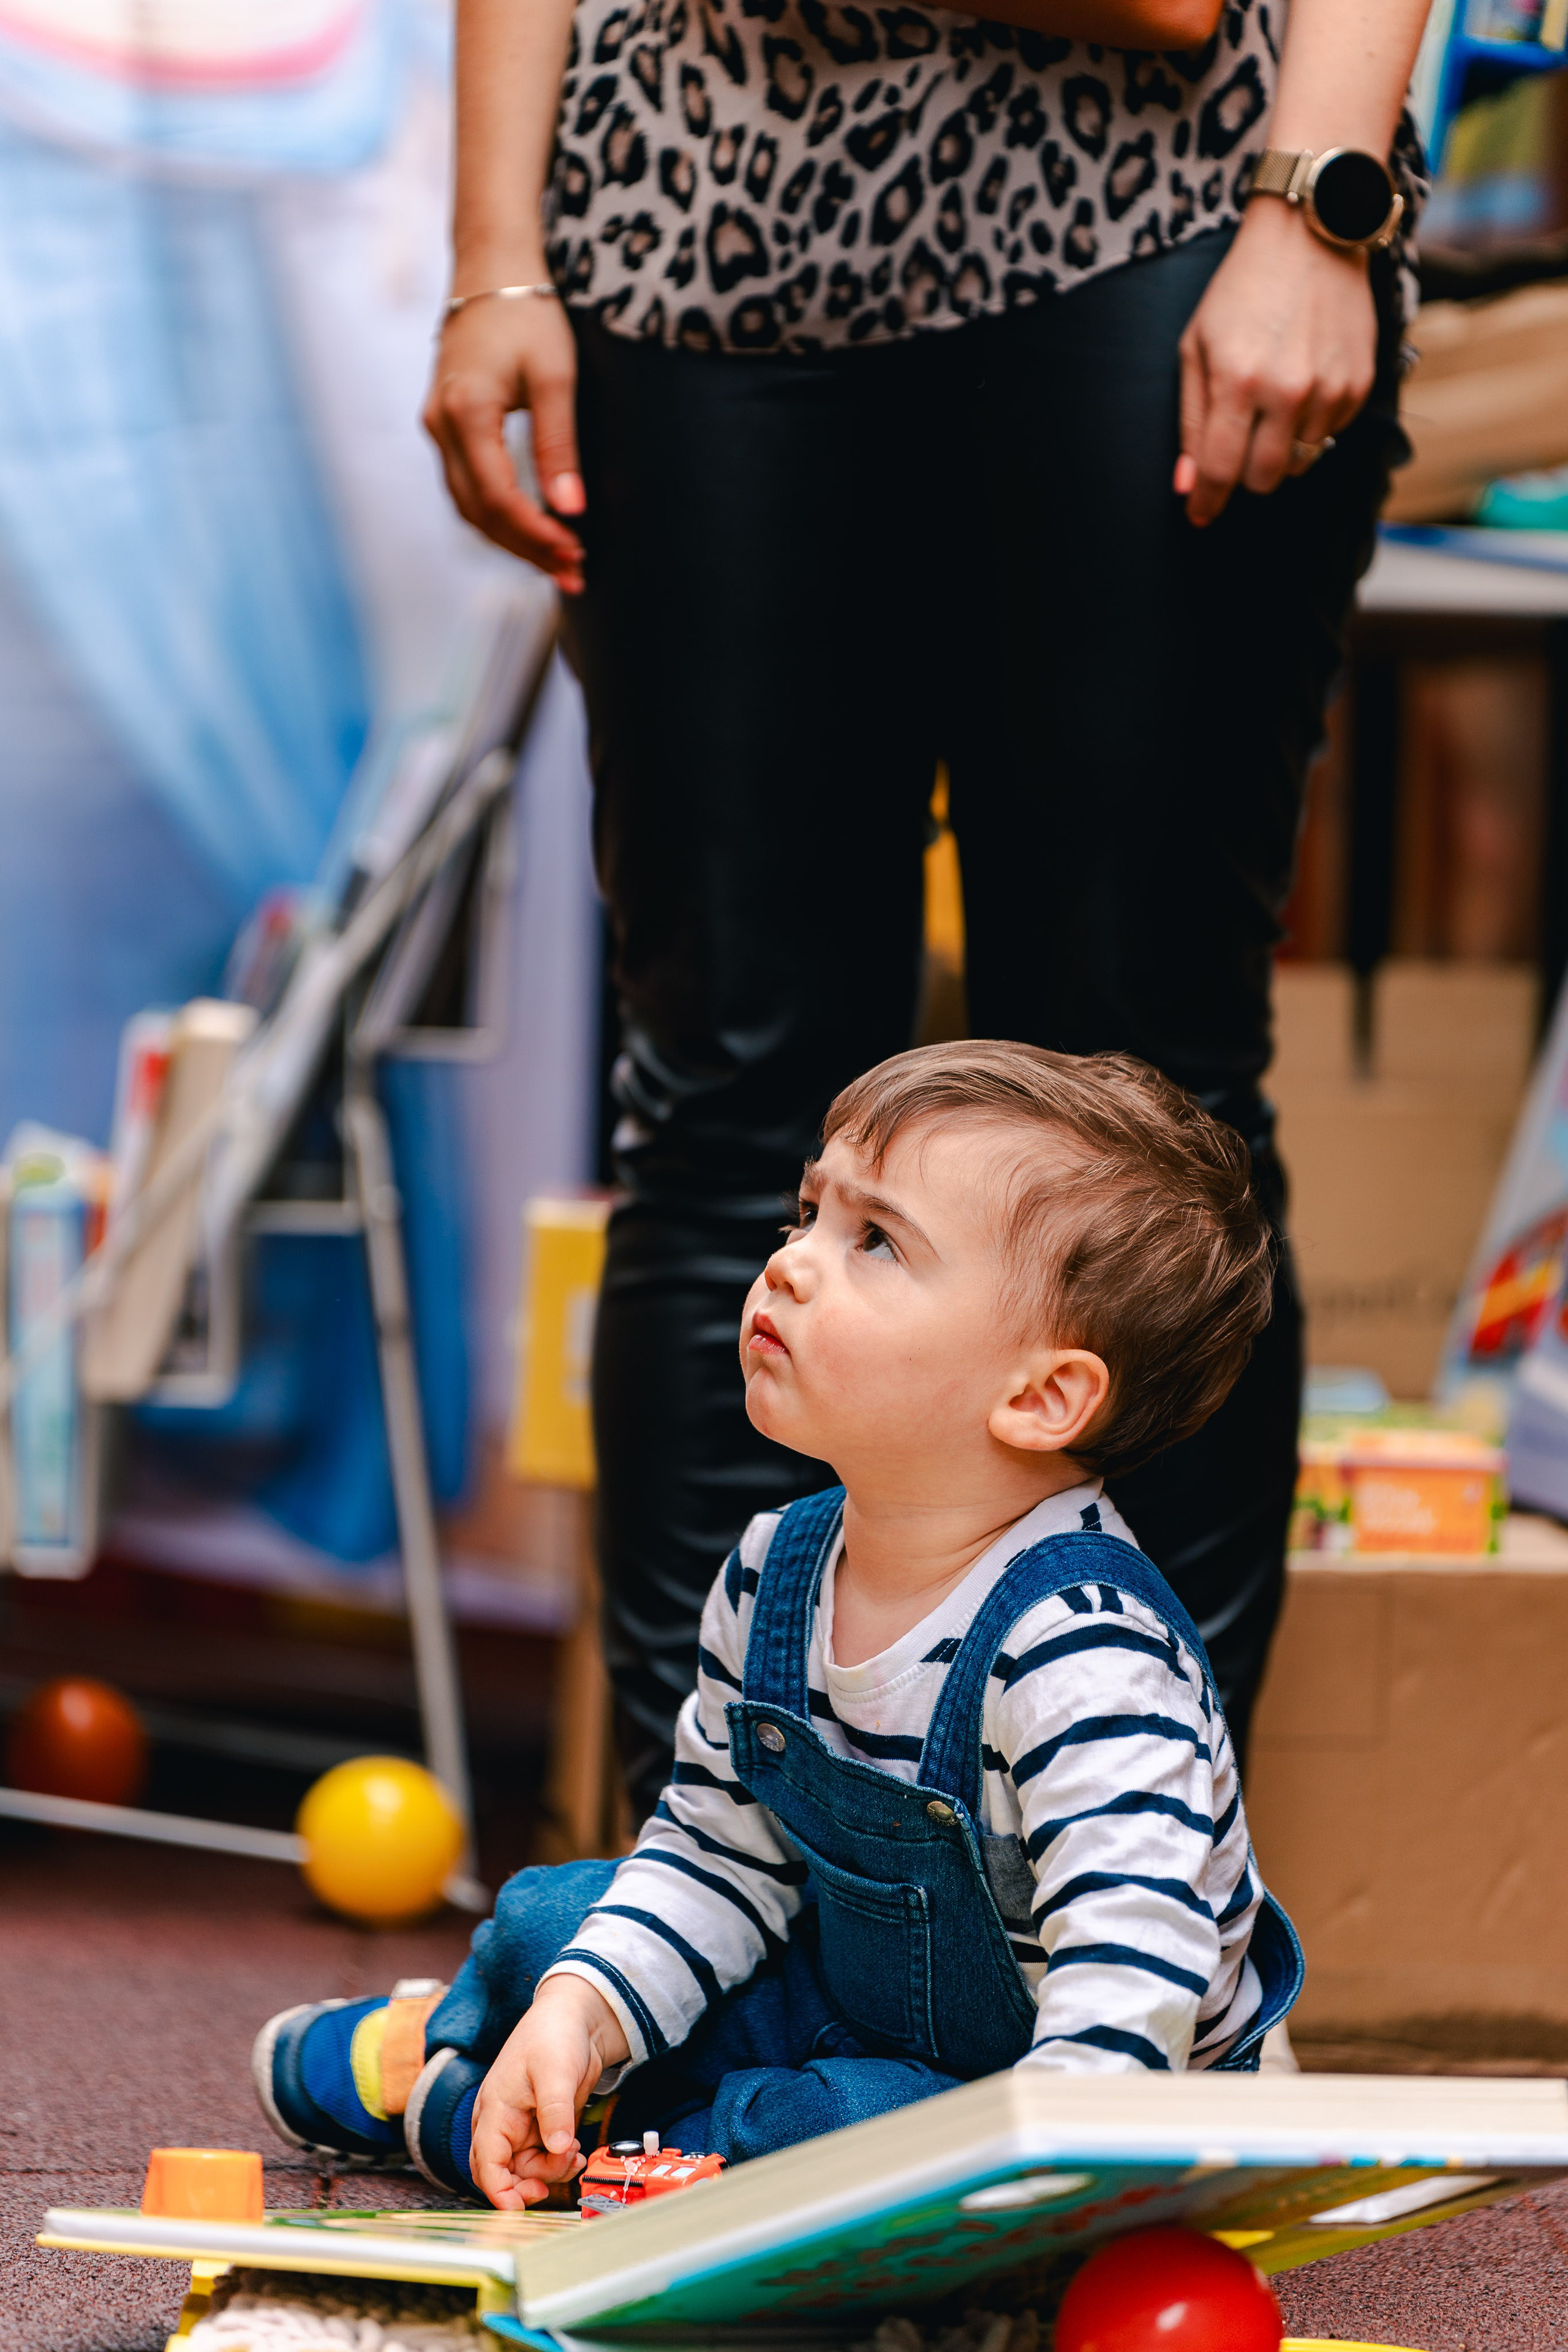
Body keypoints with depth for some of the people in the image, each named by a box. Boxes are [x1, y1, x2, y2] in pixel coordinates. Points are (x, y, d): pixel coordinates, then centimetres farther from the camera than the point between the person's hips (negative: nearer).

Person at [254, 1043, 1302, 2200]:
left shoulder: (1076, 1650, -33)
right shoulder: (776, 1573, -6)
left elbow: (1127, 1989, -39)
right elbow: (718, 1850, 5)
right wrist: (580, 2011, -11)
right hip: (849, 2001, 8)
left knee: (863, 2129, -33)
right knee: (547, 1923, 5)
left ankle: (464, 2118, -10)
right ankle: (454, 2039, 40)